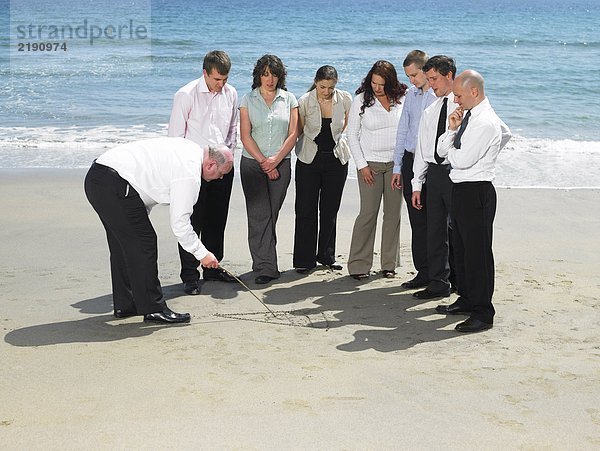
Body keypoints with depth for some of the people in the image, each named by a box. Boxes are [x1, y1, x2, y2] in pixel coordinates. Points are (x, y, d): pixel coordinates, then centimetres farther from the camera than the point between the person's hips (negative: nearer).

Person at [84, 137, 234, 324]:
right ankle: (153, 309, 2)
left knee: (123, 244, 18)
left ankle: (125, 305, 28)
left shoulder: (190, 148, 15)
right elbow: (179, 222, -11)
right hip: (114, 185, -11)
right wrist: (202, 253, -1)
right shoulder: (189, 174, -14)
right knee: (143, 244, -5)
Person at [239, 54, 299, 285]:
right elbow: (245, 136, -2)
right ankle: (266, 267, -5)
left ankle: (262, 263, 12)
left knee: (271, 215, 2)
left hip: (281, 164, 1)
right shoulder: (248, 100, 4)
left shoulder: (289, 99, 8)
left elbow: (293, 134, 2)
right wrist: (263, 162, -9)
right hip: (252, 163, -1)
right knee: (259, 215, -7)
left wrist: (276, 159, -10)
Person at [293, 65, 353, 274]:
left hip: (336, 159, 2)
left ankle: (326, 256, 22)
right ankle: (304, 260, 6)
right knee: (306, 211, -2)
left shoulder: (345, 100, -7)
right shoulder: (305, 101, -11)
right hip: (309, 160, -1)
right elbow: (298, 131, 0)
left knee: (330, 211, 9)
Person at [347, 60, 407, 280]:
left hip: (396, 163, 2)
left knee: (393, 213, 5)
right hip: (370, 164, -2)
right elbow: (352, 135, -1)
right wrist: (362, 165, -6)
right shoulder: (361, 100, -3)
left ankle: (389, 263, 15)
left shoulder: (401, 99, 1)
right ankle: (359, 264, 2)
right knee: (368, 213, -6)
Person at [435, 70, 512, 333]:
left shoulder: (485, 123, -19)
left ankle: (482, 313, 3)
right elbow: (442, 151, 11)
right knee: (461, 247, 19)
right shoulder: (468, 115, 11)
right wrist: (452, 129, -5)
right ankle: (467, 300, 33)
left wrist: (451, 150, -2)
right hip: (460, 190, 10)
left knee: (477, 251, -4)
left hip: (475, 192, -10)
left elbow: (461, 160, -23)